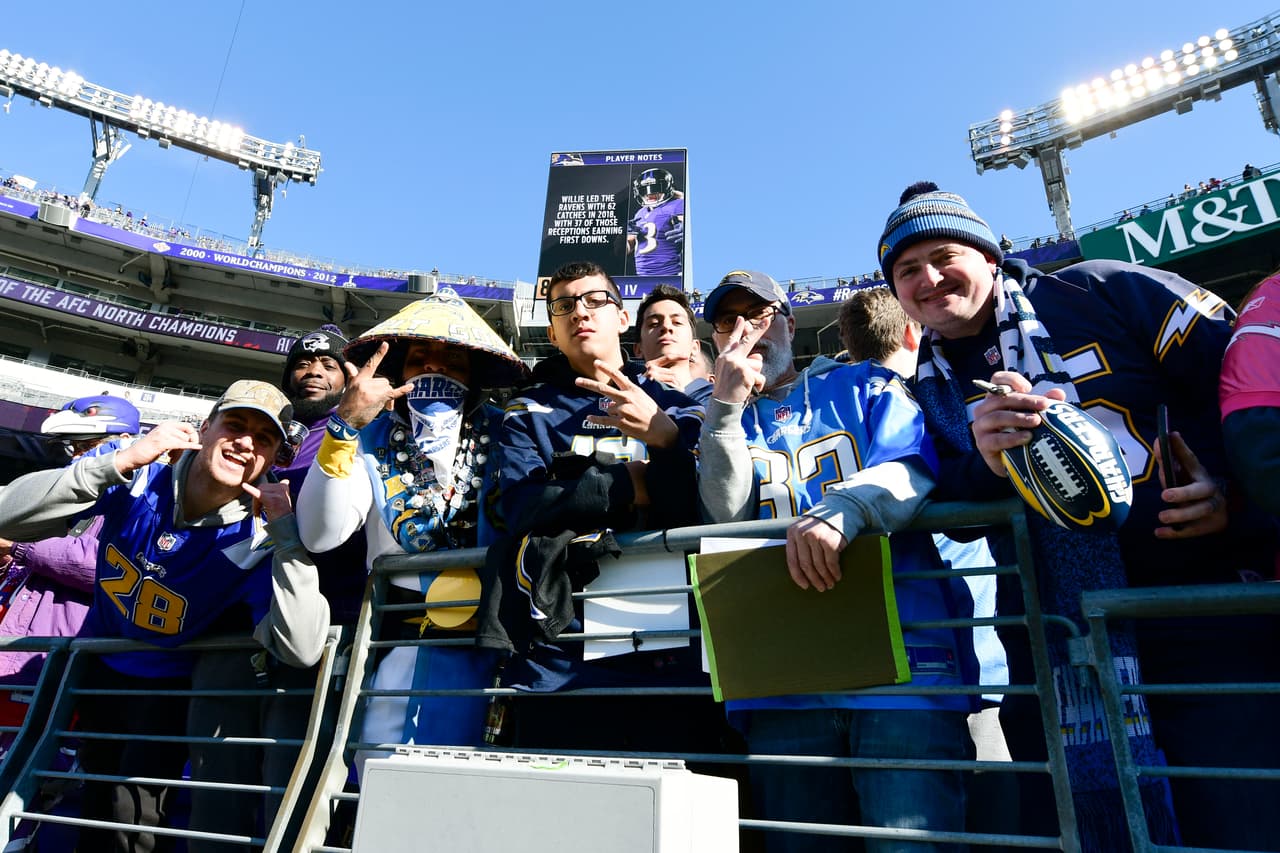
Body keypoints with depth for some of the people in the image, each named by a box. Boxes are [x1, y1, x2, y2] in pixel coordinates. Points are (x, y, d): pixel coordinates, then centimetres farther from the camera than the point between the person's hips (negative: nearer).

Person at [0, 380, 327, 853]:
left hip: (169, 685, -3)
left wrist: (286, 529, -45)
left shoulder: (256, 543, -30)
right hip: (97, 664, 4)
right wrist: (122, 460, -38)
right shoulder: (136, 479, -21)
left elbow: (301, 651, -42)